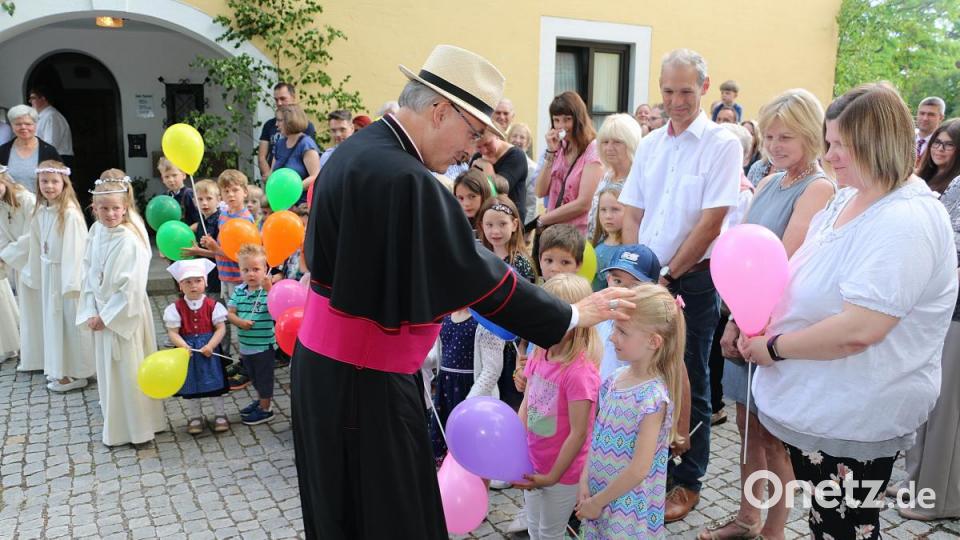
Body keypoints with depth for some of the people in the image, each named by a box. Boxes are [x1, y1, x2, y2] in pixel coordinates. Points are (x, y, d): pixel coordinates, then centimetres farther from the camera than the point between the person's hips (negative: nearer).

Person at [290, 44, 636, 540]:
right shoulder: (403, 180, -27)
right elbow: (477, 275, -23)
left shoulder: (360, 150, 5)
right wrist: (573, 316, -12)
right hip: (365, 381, -10)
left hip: (329, 361, 10)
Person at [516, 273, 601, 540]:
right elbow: (526, 406, 2)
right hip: (532, 466, 6)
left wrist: (553, 476, -16)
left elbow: (578, 433, -23)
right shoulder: (537, 356, -5)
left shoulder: (580, 371, -27)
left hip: (563, 472, -6)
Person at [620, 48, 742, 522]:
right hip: (646, 279, 5)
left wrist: (668, 275, -11)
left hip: (692, 280, -5)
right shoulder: (649, 145, 10)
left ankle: (686, 482, 22)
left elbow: (711, 221, -13)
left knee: (688, 383, 7)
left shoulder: (722, 144, -7)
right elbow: (632, 215, 11)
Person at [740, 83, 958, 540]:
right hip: (819, 405, 9)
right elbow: (812, 285, 18)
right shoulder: (849, 198, 7)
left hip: (853, 422, -9)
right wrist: (765, 323, 1)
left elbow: (860, 329, -32)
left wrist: (775, 347, -19)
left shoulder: (906, 222, -23)